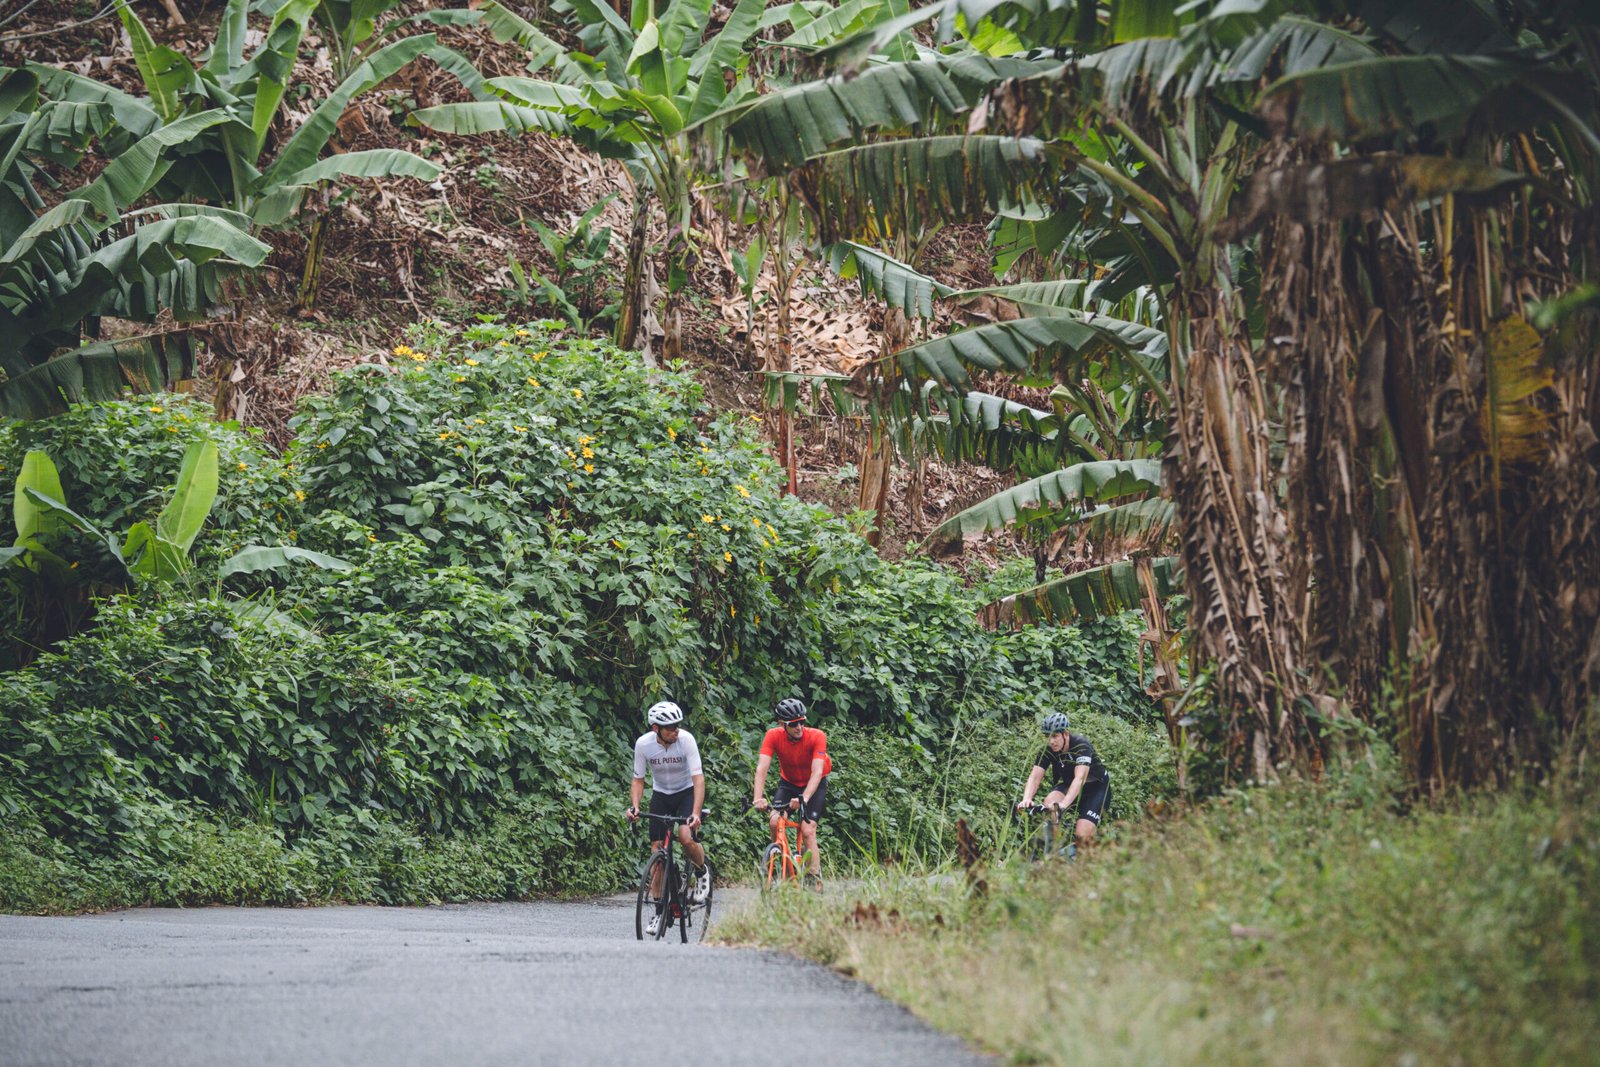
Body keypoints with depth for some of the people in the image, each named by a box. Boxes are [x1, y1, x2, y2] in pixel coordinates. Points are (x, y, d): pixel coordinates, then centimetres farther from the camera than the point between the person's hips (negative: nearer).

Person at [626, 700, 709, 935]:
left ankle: (702, 872, 4)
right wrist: (634, 806, -23)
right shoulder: (643, 744, -18)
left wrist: (696, 813, -39)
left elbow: (698, 778, -28)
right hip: (660, 795, 2)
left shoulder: (686, 739, -25)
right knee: (658, 853, -4)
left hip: (686, 793, -2)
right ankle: (659, 911, 5)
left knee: (686, 837, -28)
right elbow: (638, 780, -5)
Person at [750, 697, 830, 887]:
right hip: (788, 783, 2)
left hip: (814, 785, -2)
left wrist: (804, 798, -52)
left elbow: (817, 772, -36)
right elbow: (761, 768, -30)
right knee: (775, 821, -23)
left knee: (808, 831, -19)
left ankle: (814, 882, -15)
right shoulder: (774, 736, -23)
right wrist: (758, 798, -46)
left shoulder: (816, 736, -29)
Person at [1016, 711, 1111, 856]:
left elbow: (1080, 778, -42)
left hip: (1096, 787, -5)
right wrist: (1026, 800, -44)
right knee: (1049, 803, -29)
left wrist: (1064, 804, -57)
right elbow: (1035, 777, -22)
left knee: (1082, 834, -24)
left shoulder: (1081, 745, -29)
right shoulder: (1047, 750, -14)